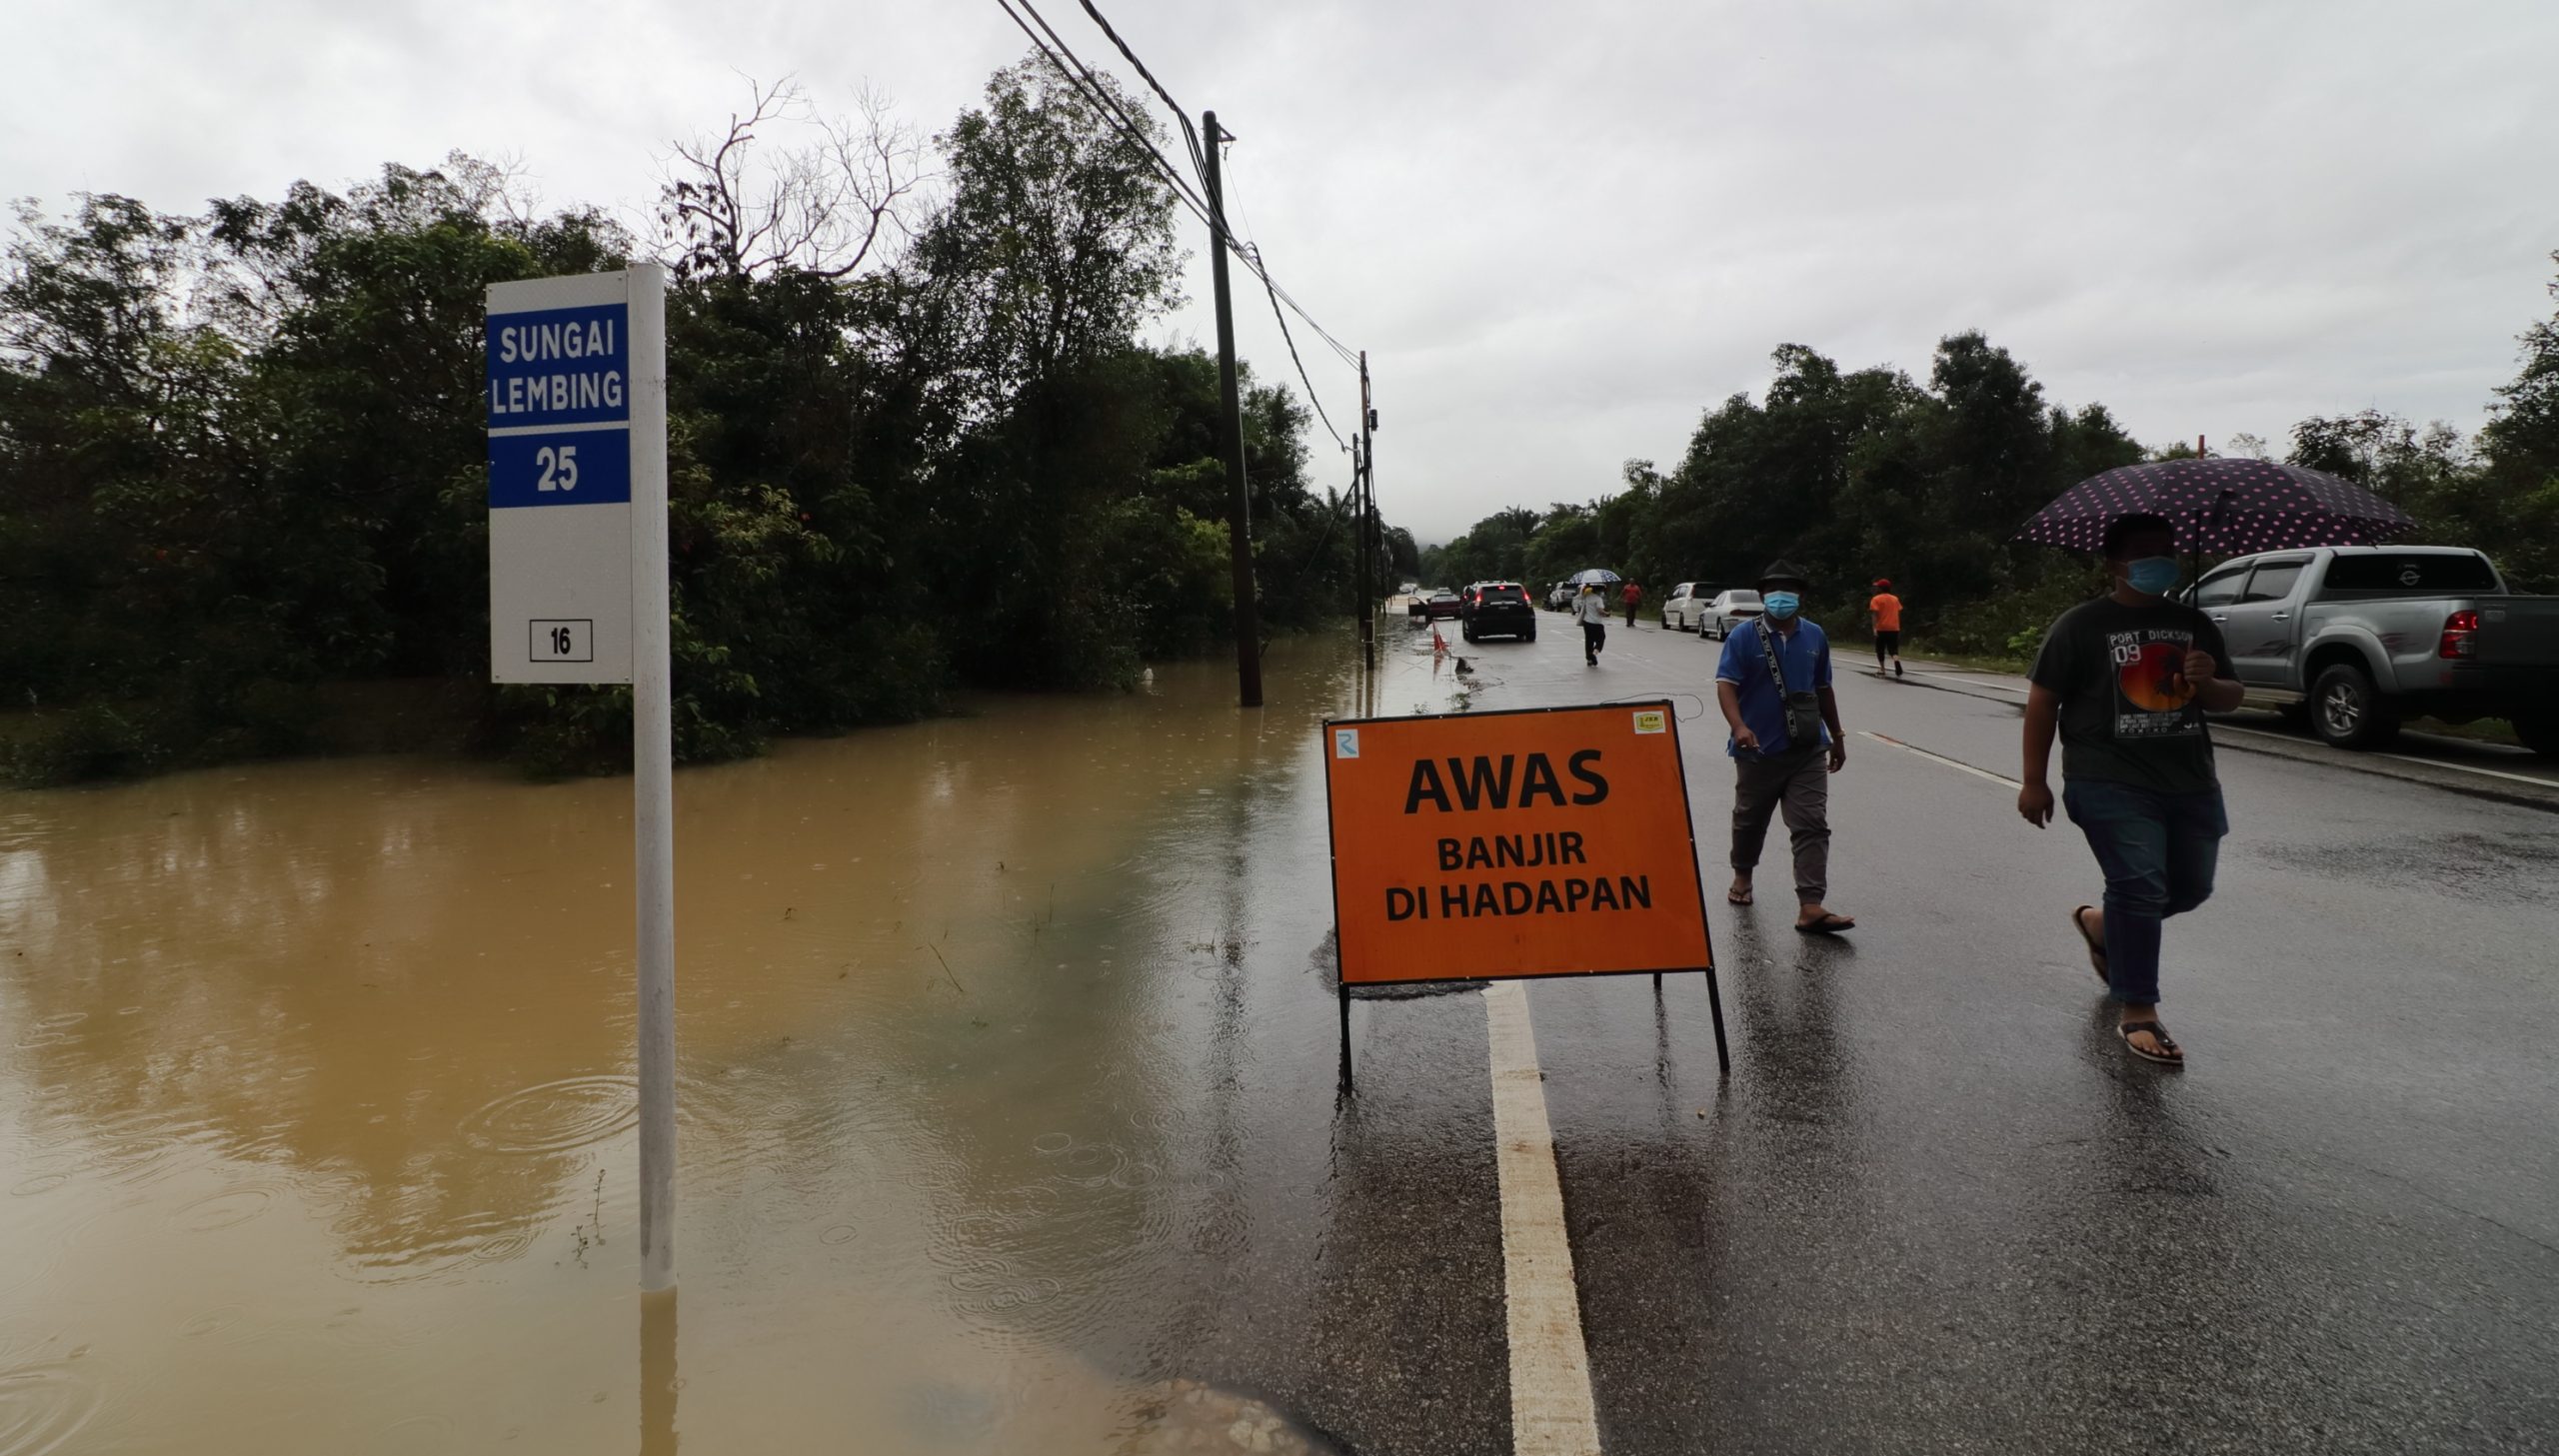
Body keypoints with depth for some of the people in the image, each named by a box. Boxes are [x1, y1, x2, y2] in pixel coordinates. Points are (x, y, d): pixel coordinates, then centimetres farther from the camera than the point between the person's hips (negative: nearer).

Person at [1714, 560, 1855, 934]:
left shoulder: (1815, 637, 7)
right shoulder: (1744, 636, -7)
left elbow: (1823, 689, 17)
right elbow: (1726, 685, -17)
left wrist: (1837, 737, 21)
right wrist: (1739, 727, -34)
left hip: (1808, 751, 3)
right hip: (1758, 749, -2)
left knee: (1812, 826, -8)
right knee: (1750, 818, 16)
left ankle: (1810, 908, -12)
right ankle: (1742, 876, 41)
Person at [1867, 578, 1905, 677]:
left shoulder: (1876, 599, -4)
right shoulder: (1895, 599, 11)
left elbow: (1874, 613, -14)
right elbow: (1899, 612, 13)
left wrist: (1874, 627, -18)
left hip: (1882, 628, -3)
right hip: (1894, 628, 3)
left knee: (1880, 650, 12)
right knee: (1893, 649, 2)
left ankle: (1882, 670, 15)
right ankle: (1897, 664, -26)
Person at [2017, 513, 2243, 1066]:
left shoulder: (2195, 625, 12)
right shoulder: (2082, 625, -3)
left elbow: (2231, 697, 18)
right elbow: (2042, 700, -4)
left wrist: (2209, 683, -8)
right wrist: (2034, 781, -7)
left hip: (2191, 782, 6)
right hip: (2113, 784, -6)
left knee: (2191, 888, 13)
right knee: (2140, 886, -12)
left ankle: (2102, 924, 41)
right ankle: (2137, 1011, -1)